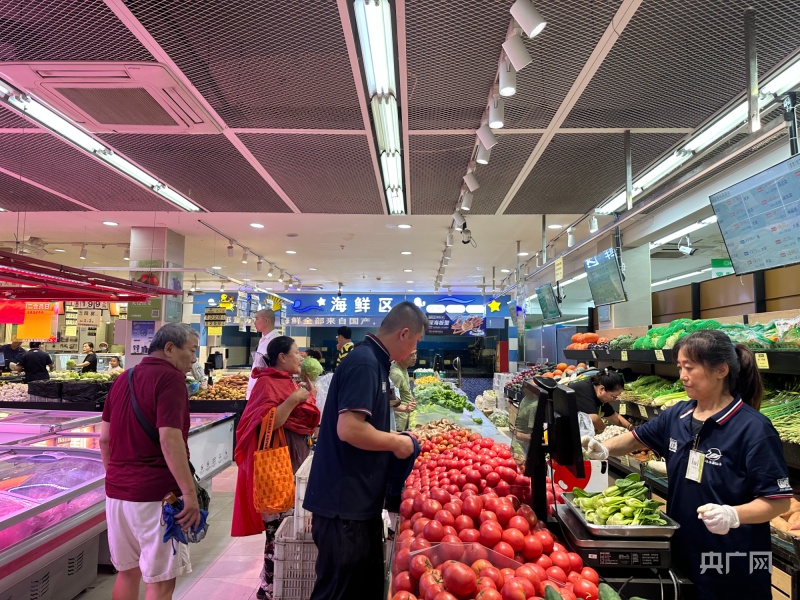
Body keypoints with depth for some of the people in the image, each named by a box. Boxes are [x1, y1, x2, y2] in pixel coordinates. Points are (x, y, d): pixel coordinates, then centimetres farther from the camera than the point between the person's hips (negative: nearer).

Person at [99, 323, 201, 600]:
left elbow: (105, 438, 13)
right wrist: (189, 492, -22)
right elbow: (169, 439, -23)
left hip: (117, 491, 8)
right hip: (155, 494, -8)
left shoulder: (123, 379, 11)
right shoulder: (170, 378, -14)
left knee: (127, 572, 20)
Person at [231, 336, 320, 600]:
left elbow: (304, 420, 19)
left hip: (294, 461, 9)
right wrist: (295, 398, -27)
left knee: (284, 525, 16)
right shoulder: (268, 383, -15)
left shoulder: (288, 381, 13)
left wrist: (310, 395, 9)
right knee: (278, 527, -2)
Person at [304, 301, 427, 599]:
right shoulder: (364, 363, -20)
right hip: (344, 504, -10)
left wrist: (391, 437, 12)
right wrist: (397, 442, -15)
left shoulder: (372, 360, 11)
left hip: (359, 500, 10)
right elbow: (349, 429, -27)